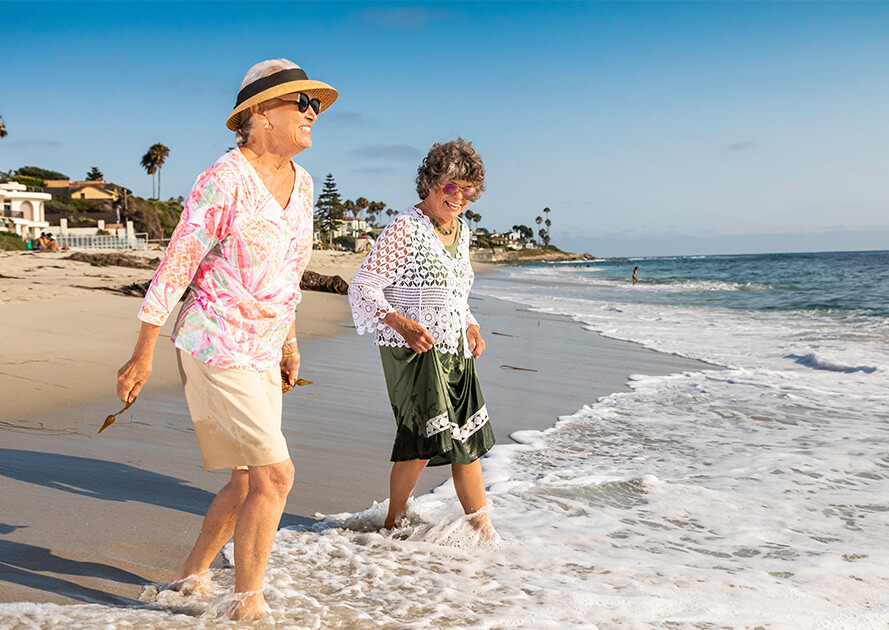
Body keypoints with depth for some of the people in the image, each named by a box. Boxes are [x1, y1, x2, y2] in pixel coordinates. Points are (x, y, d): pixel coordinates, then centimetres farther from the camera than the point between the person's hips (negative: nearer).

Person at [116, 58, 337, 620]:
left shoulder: (301, 182, 7)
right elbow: (175, 268, -13)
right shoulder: (224, 181, -16)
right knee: (275, 474, -9)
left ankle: (192, 574, 33)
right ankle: (249, 604, 8)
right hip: (215, 344, -8)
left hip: (262, 352, 8)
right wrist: (143, 356, -9)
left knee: (249, 482, 13)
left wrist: (289, 343, 21)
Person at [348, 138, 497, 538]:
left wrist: (470, 325, 9)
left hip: (454, 353, 8)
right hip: (413, 350, -7)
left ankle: (485, 533, 20)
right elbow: (362, 288, -15)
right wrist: (401, 323, -30)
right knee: (425, 437, -15)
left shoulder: (461, 230, 14)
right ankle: (394, 521, 6)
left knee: (467, 439, 10)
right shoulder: (405, 227, -11)